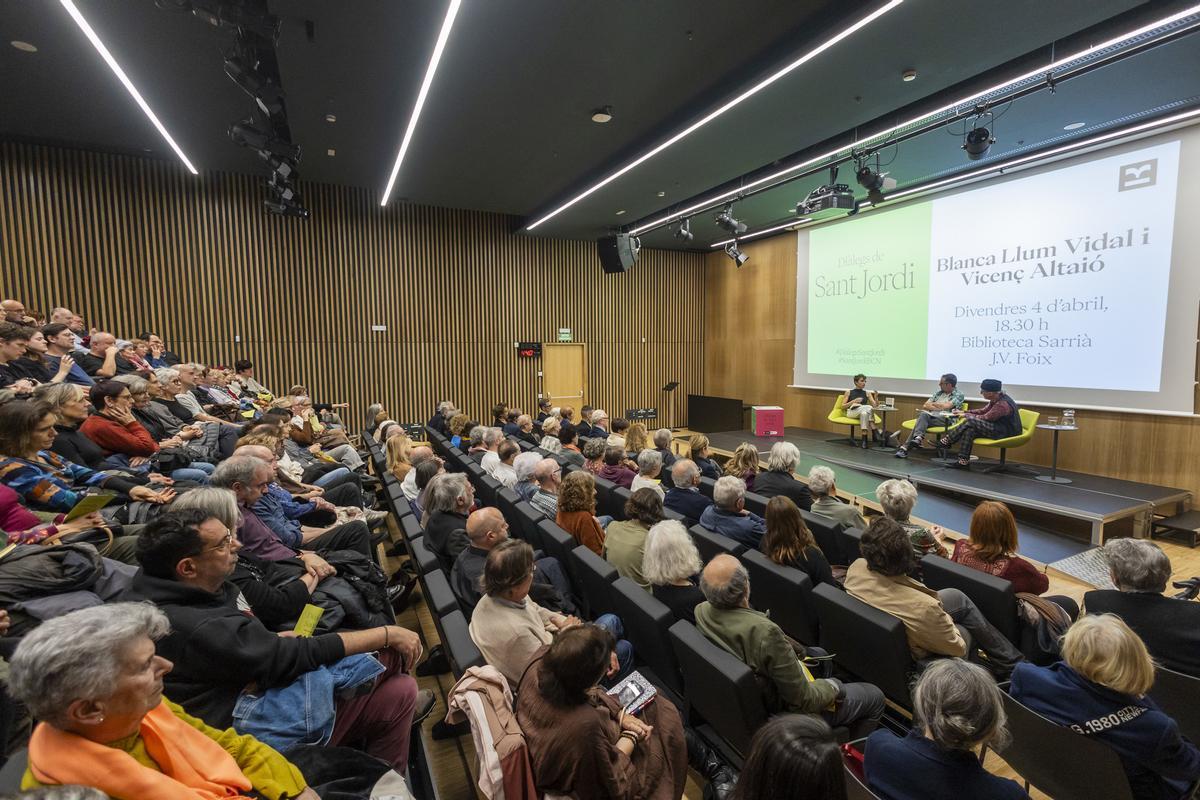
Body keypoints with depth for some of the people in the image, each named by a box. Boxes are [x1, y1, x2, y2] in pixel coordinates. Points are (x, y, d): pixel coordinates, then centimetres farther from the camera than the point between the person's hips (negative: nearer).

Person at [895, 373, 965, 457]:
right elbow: (925, 406, 14)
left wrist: (933, 404, 8)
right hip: (931, 416, 5)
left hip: (946, 419, -5)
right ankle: (918, 438, -46)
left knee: (922, 419, -31)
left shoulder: (959, 395, 6)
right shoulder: (938, 393, 24)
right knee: (923, 415, -31)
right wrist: (940, 407, -1)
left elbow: (946, 406, -9)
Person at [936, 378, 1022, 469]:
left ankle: (945, 441, -15)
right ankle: (963, 461, -18)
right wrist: (963, 412, 6)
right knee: (969, 430, -14)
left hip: (1007, 433, -9)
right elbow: (982, 411, 15)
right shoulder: (996, 400, 6)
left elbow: (985, 418, -19)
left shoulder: (1003, 404, -24)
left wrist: (967, 415, -5)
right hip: (1000, 429, 9)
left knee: (970, 421, -22)